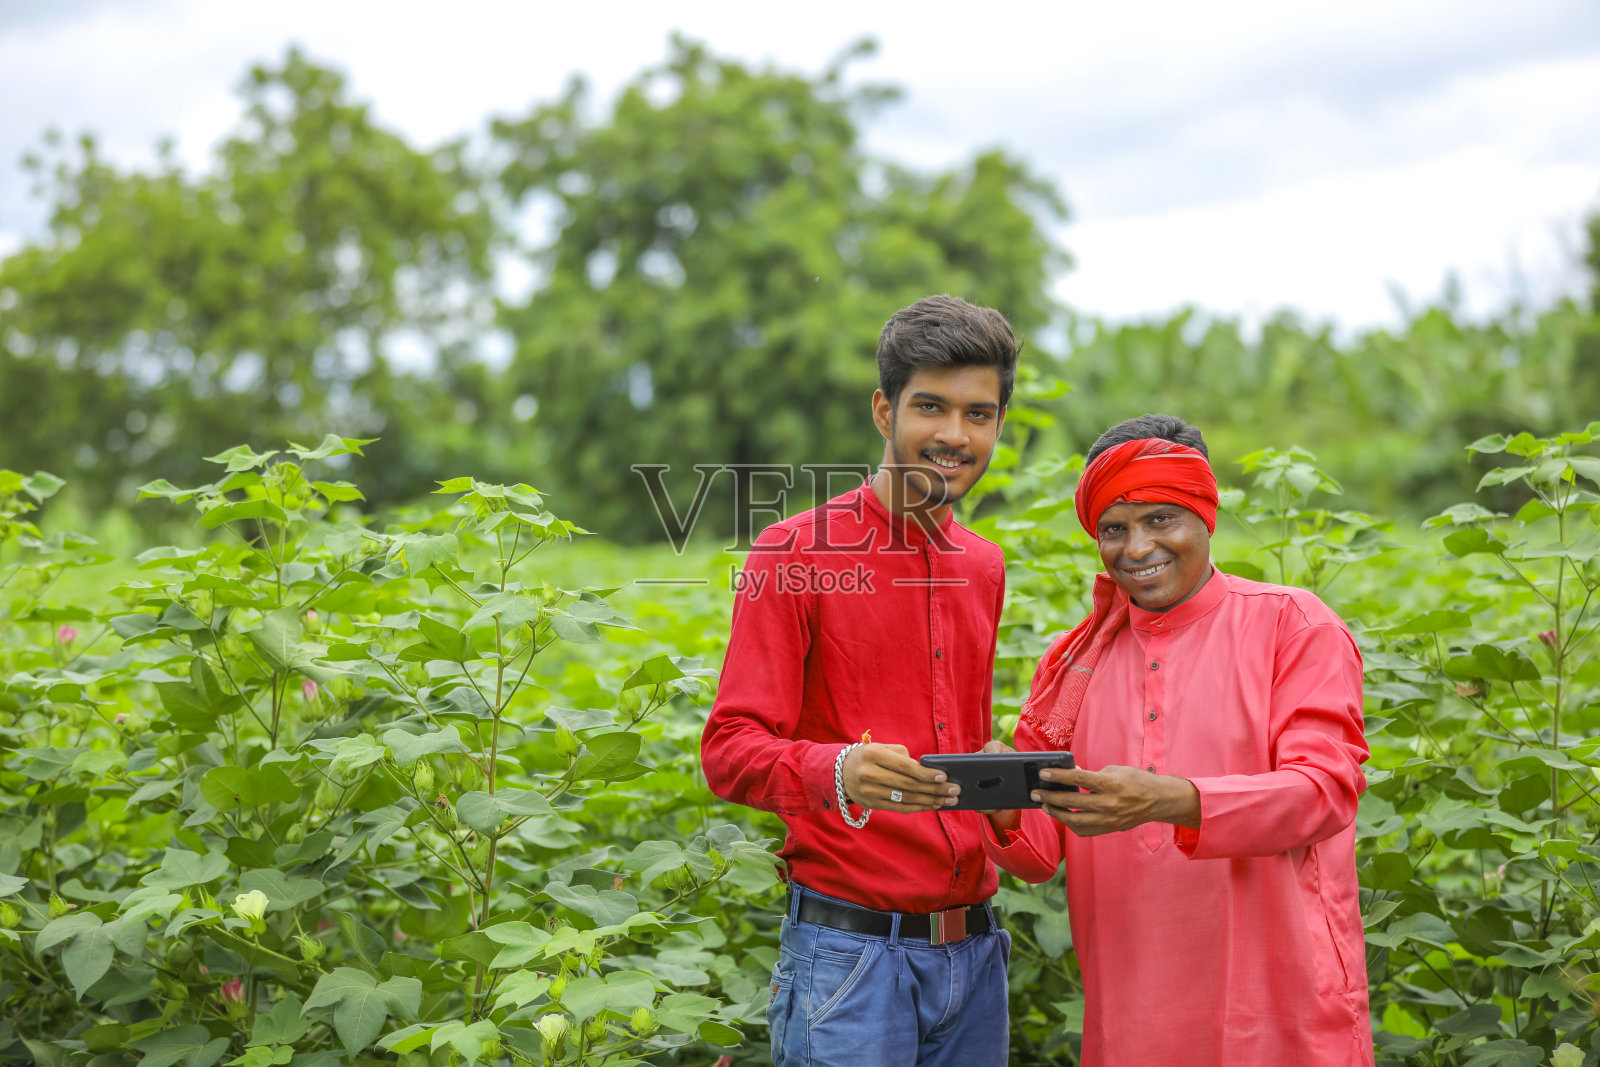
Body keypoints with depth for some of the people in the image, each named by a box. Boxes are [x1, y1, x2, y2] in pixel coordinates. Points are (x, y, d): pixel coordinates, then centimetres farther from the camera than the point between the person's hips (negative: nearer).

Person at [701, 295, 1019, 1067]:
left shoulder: (984, 569, 13)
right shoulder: (795, 554, -6)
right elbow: (730, 753, -12)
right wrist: (837, 774, -30)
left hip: (973, 947, 6)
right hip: (849, 950, -6)